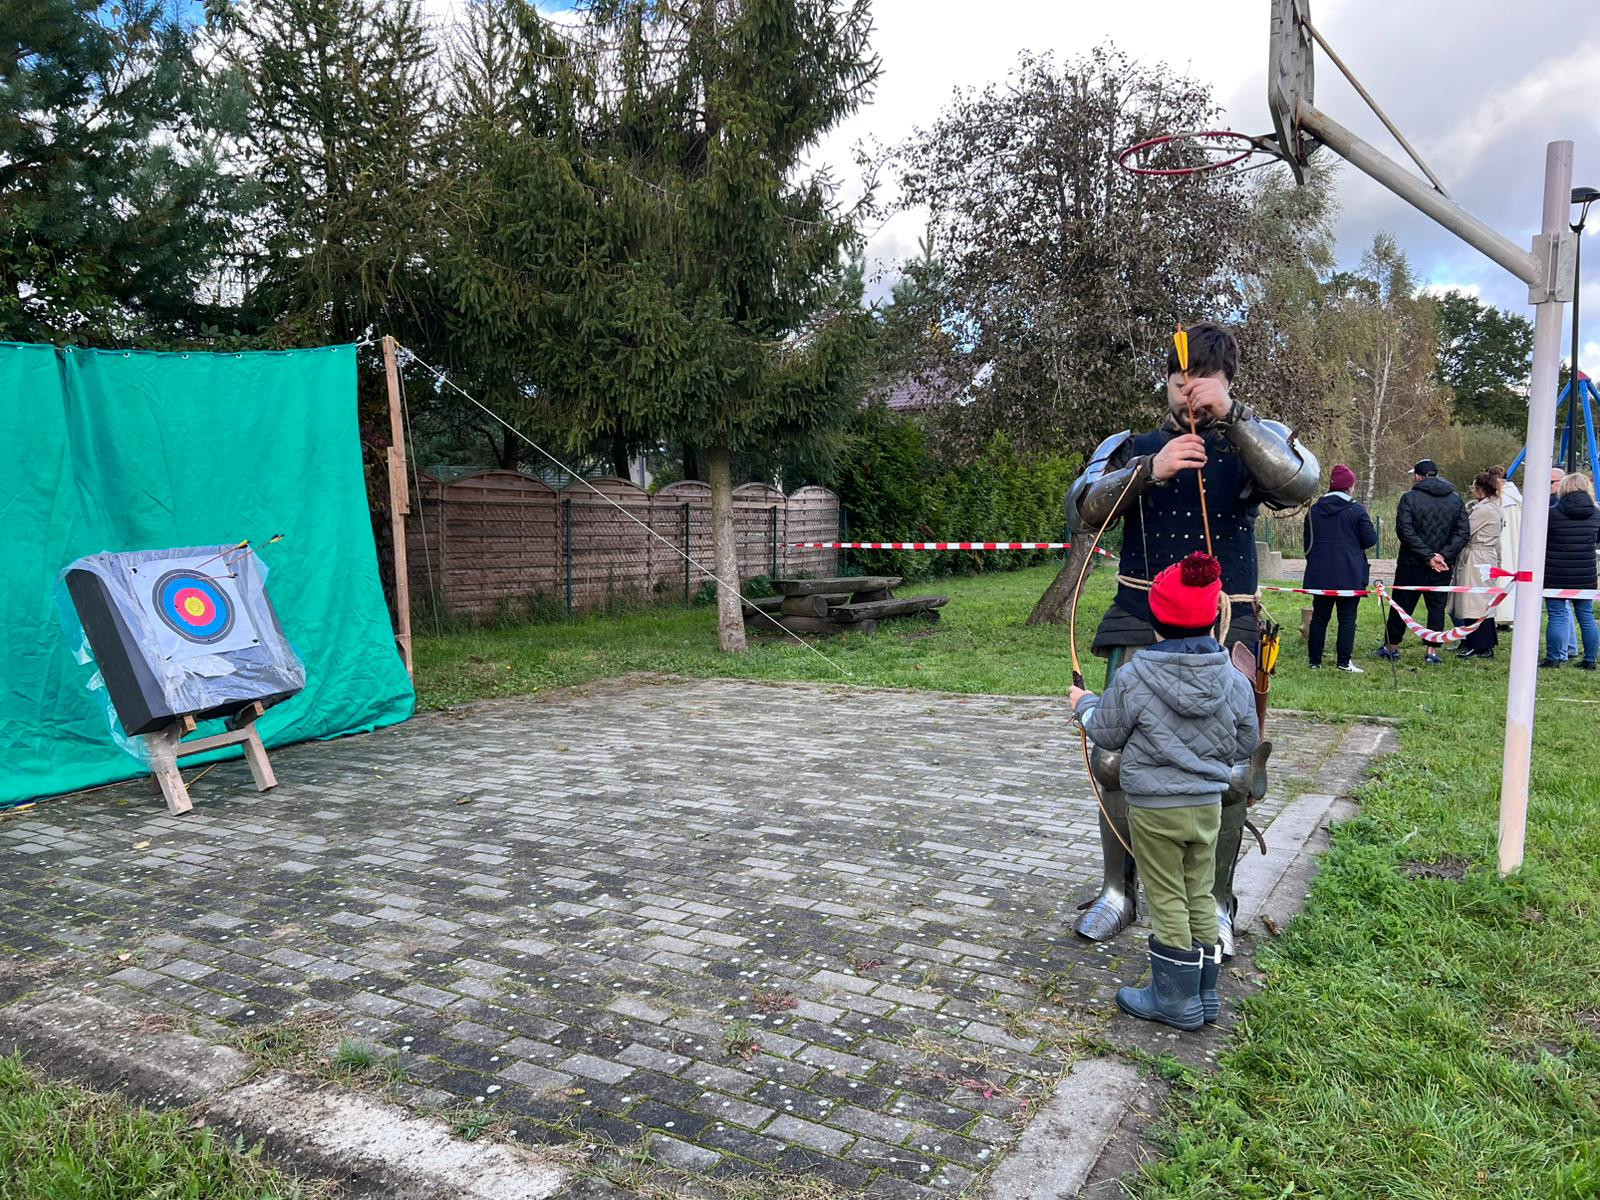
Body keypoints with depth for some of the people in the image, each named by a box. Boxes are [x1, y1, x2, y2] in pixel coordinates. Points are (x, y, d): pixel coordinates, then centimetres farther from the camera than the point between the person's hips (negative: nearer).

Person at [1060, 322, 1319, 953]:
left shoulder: (1254, 445, 5)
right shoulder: (1133, 446, 8)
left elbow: (1301, 482, -17)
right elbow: (1082, 505, -9)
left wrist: (1231, 413, -26)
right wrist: (1149, 470, -25)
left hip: (1226, 629, 0)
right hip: (1141, 628, 1)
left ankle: (1217, 905, 17)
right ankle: (1117, 891, 19)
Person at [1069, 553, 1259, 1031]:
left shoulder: (1133, 679, -17)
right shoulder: (1234, 680, -6)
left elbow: (1106, 732, -4)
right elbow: (1246, 744, 5)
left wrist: (1084, 703, 16)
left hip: (1154, 808, -4)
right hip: (1207, 804, 4)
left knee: (1167, 901, 7)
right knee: (1200, 896, 17)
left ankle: (1176, 1000, 18)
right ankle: (1204, 993, 29)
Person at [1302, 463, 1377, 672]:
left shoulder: (1314, 510, 5)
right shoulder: (1356, 511, -8)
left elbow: (1306, 541, 10)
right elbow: (1370, 540, -6)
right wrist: (1353, 541, 15)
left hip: (1320, 574, 4)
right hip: (1349, 576, -4)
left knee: (1319, 616, 10)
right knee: (1347, 617, 3)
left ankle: (1315, 661, 11)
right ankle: (1343, 662, 2)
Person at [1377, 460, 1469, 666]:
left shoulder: (1409, 498, -7)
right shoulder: (1456, 500, 6)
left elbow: (1405, 531, -15)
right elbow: (1463, 533, 0)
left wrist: (1428, 555, -14)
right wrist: (1444, 555, -8)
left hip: (1411, 564, -3)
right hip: (1443, 568, 3)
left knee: (1402, 606, 7)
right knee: (1437, 608, 9)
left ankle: (1391, 647, 18)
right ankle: (1432, 651, 7)